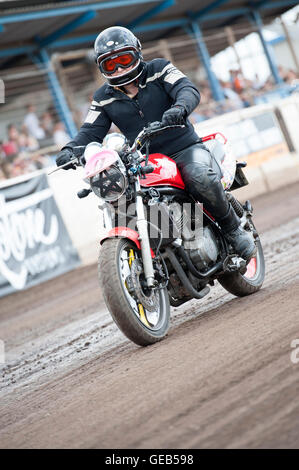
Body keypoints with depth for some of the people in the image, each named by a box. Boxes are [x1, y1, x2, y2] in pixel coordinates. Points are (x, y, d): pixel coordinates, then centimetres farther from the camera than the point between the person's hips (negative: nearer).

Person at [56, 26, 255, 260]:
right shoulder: (104, 98, 10)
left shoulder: (158, 70, 0)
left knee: (201, 179, -35)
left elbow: (189, 90, -15)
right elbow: (91, 131, 4)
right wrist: (70, 149, -18)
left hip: (184, 149, -3)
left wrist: (180, 107, -40)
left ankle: (233, 228, -11)